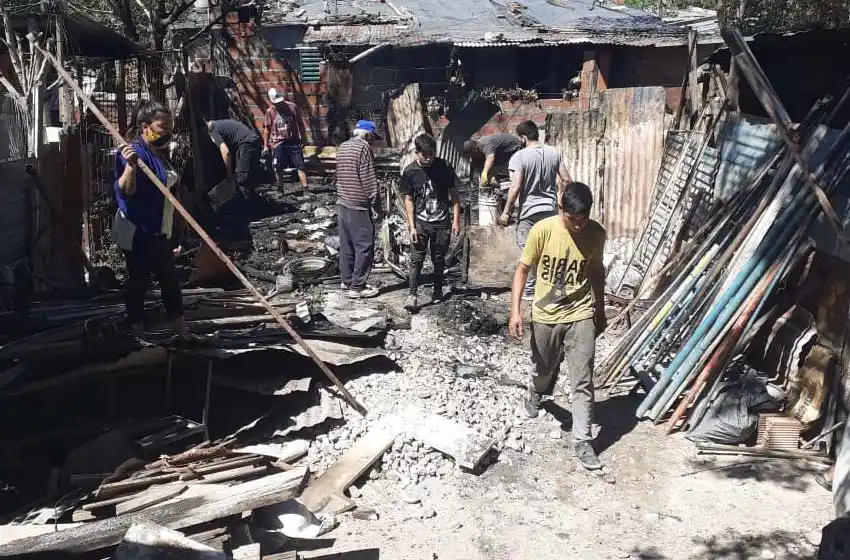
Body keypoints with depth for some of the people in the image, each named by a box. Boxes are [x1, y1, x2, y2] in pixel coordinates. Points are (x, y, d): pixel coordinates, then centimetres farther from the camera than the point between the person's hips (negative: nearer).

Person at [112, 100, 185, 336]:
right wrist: (130, 165, -44)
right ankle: (137, 334, 10)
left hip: (159, 231, 10)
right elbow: (125, 191, -26)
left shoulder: (159, 153, 12)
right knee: (139, 281, -1)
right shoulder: (135, 152, -17)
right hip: (138, 232, -10)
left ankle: (182, 333, 22)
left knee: (170, 281, 13)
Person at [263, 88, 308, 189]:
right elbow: (267, 129, 6)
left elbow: (300, 124, 5)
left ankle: (305, 187, -6)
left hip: (293, 141, 0)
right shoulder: (270, 111, 0)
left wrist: (302, 139, 4)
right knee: (278, 169, 4)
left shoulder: (292, 107, -2)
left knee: (300, 166, -5)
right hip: (278, 143, 0)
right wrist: (265, 145, 3)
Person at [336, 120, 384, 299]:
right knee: (364, 247, -1)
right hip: (359, 206, -8)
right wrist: (377, 206, -10)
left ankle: (347, 281, 25)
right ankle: (357, 287, 2)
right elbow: (369, 180, -15)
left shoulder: (342, 147, 12)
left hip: (342, 203, 9)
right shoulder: (364, 148, -13)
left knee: (346, 245, 15)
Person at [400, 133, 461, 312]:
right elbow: (409, 200, -1)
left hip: (442, 223, 1)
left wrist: (456, 220, -3)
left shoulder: (444, 167, -5)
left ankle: (438, 291, 26)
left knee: (439, 259, 10)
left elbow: (454, 194, 2)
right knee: (416, 259, -6)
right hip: (420, 223, 0)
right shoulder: (410, 172, -5)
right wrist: (412, 227, -6)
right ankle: (413, 295, -6)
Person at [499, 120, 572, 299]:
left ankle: (530, 289, 9)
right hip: (550, 209, 5)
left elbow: (516, 187, -18)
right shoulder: (554, 153, 2)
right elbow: (566, 180, 4)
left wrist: (506, 212, -12)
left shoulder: (519, 156, -13)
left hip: (529, 210, -5)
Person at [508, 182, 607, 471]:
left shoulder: (596, 233, -10)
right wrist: (516, 310, -15)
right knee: (543, 369, 21)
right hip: (546, 316, 0)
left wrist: (600, 310, 15)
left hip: (581, 316, 0)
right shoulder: (542, 230, -17)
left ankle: (583, 441, 8)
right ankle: (535, 394, 55)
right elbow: (523, 270, -8)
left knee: (583, 382, -2)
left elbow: (596, 271, 7)